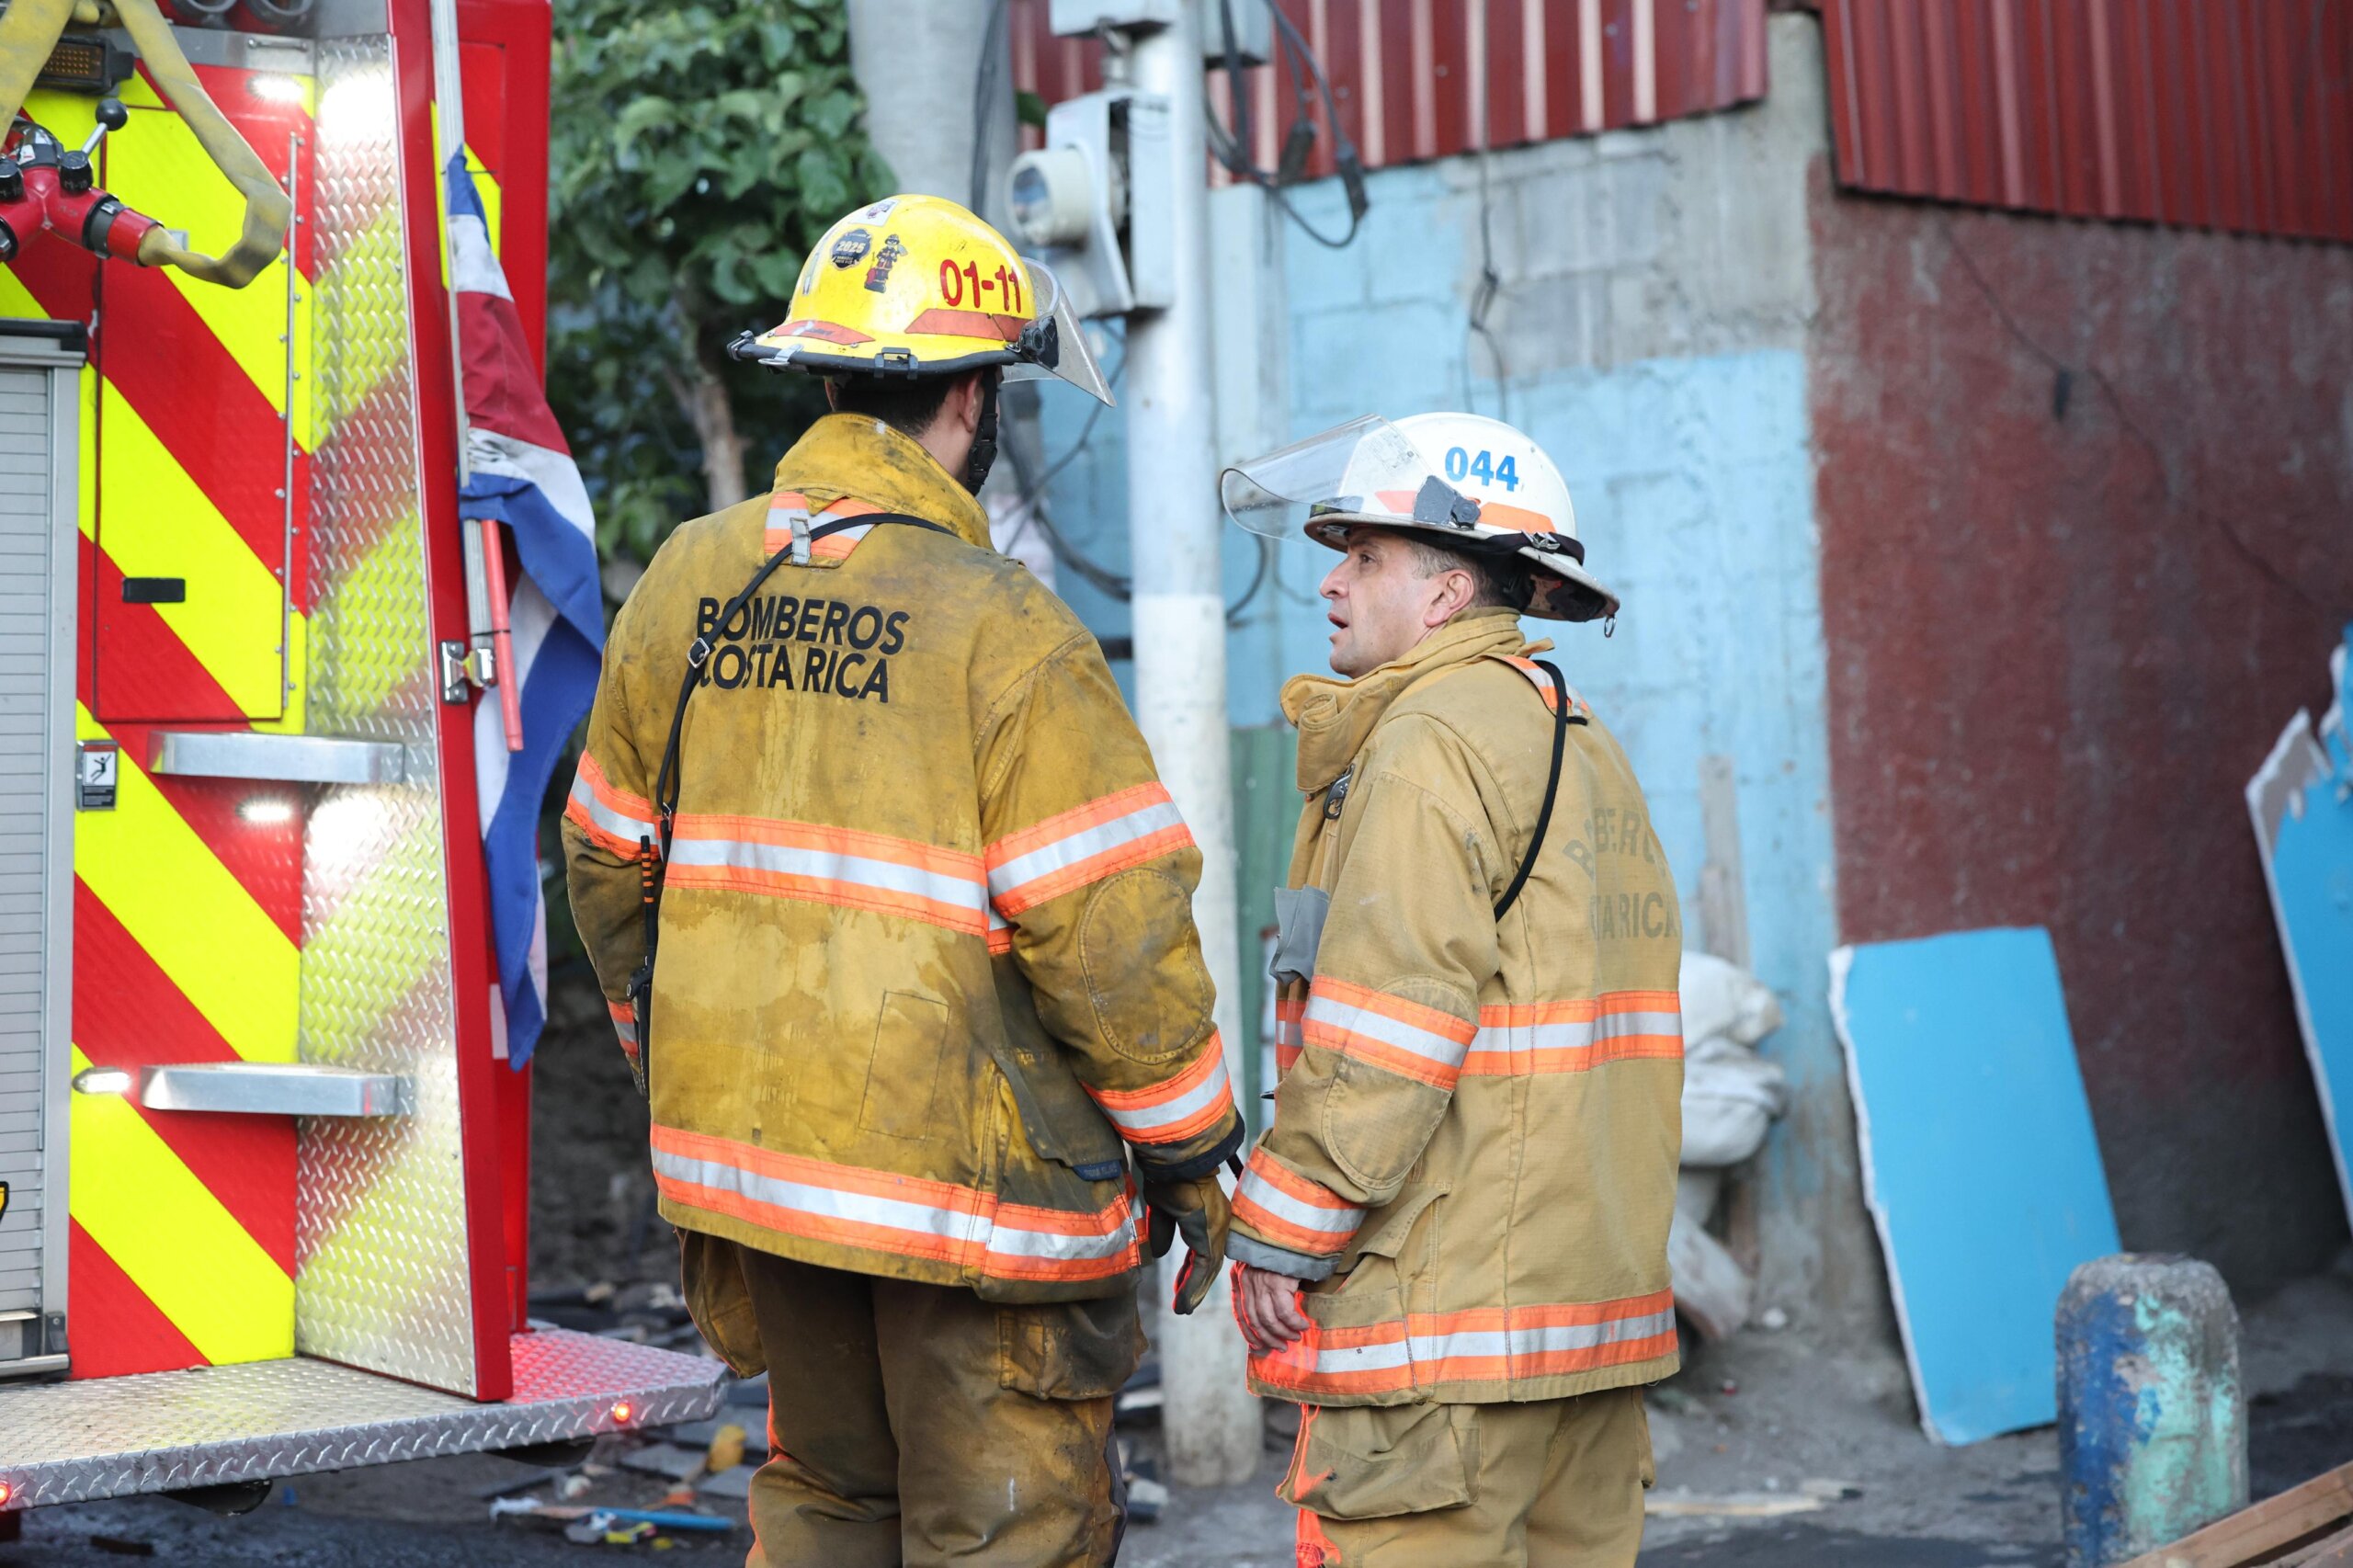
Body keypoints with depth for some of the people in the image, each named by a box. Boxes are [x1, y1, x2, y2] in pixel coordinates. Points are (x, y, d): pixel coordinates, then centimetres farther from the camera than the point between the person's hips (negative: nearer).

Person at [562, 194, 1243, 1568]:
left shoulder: (691, 580, 4)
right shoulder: (1006, 632, -16)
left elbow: (612, 853, 13)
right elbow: (1110, 926, -17)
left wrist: (673, 1054, 27)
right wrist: (1192, 1148, -4)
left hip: (749, 1141, 6)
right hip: (969, 1173, -6)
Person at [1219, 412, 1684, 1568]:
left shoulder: (1435, 742, -11)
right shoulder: (1587, 747, 19)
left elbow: (1381, 1042, -18)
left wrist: (1277, 1234, -11)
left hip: (1447, 1306, -10)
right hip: (1601, 1300, 10)